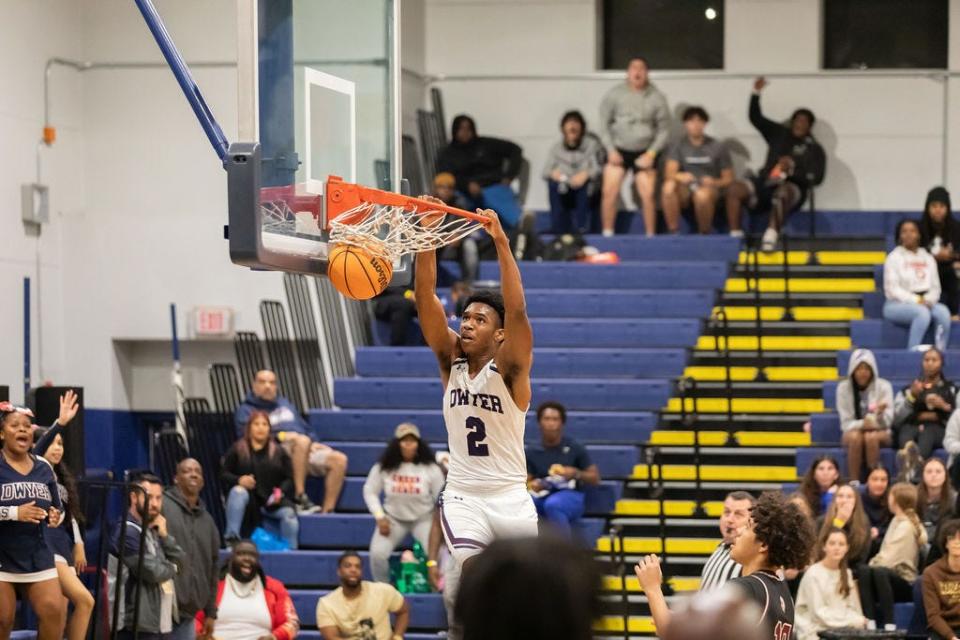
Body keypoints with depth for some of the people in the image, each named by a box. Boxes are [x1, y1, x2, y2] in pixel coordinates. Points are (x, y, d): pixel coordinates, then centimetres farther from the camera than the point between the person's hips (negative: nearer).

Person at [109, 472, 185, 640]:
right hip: (139, 626, -9)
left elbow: (181, 562, 10)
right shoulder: (128, 532, -12)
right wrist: (172, 568, 2)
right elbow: (152, 572, -18)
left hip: (160, 623, 10)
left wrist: (164, 535, -3)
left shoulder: (153, 531, 16)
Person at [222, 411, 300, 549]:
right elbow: (224, 474, 3)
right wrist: (238, 480, -18)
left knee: (289, 513, -28)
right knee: (238, 491, -36)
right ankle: (231, 537, -36)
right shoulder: (237, 450, 7)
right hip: (248, 498, -2)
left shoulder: (278, 452, 12)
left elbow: (289, 479, 9)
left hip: (272, 501, 2)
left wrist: (281, 492, -12)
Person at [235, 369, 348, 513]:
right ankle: (300, 496, -39)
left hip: (306, 452, 6)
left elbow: (306, 429, 31)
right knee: (302, 441, -39)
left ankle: (327, 512, -26)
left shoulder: (285, 404, 32)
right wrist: (281, 436, -13)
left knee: (339, 459, -20)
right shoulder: (246, 410, 13)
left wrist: (313, 443, 8)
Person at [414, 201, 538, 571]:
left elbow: (517, 310, -27)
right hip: (462, 496, 2)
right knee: (474, 573, -21)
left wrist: (501, 242, -35)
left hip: (509, 497, -2)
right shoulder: (451, 360, 1)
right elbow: (425, 299, -9)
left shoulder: (509, 369, -9)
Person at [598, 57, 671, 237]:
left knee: (648, 195, -7)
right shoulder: (614, 95, -3)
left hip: (644, 153, 0)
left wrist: (651, 154, -7)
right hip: (618, 151, 0)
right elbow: (604, 124, 2)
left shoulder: (657, 98, -2)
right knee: (609, 192, -9)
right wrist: (611, 151, -5)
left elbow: (664, 129, 2)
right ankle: (607, 234, -2)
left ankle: (651, 236, 2)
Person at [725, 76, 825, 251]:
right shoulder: (779, 134, 23)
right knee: (735, 189, -24)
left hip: (792, 188, -4)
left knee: (783, 191, -42)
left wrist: (792, 169, -12)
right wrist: (756, 92, 6)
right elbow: (755, 118, 19)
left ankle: (772, 234, -57)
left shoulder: (814, 149, 13)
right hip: (765, 184, 4)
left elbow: (817, 177, 2)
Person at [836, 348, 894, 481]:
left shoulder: (883, 386, -7)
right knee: (855, 437, -35)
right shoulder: (843, 387, -5)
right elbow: (846, 423, -6)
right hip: (854, 430, 1)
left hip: (880, 432, -1)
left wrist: (880, 414, -35)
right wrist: (862, 424, -27)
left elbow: (887, 421, -11)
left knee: (871, 437, -36)